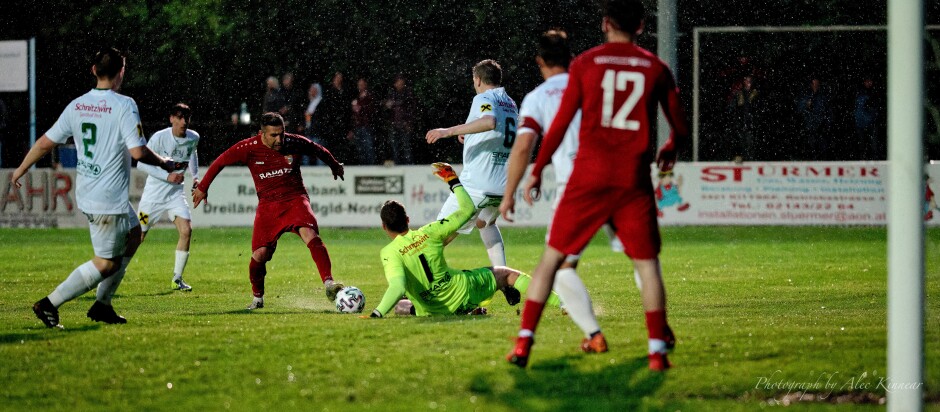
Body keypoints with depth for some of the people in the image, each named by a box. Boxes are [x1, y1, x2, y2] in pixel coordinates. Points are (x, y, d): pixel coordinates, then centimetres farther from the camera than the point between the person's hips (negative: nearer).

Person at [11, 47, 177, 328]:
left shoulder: (77, 105, 4)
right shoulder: (124, 105, -15)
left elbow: (47, 142, 7)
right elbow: (138, 151, -21)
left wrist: (21, 169, 20)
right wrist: (164, 164, -2)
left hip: (86, 194, 8)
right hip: (109, 199, -8)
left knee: (133, 235, 25)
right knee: (107, 262, 1)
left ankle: (102, 304, 25)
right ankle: (49, 305, -4)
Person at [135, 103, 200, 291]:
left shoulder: (193, 138, -2)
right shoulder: (159, 138, -18)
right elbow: (141, 163, -15)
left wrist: (195, 176, 8)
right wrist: (167, 176, -22)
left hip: (175, 193, 4)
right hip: (153, 193, -4)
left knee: (186, 230, -14)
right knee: (138, 237, -2)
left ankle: (177, 279, -2)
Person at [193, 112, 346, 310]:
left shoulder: (295, 143, -8)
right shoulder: (250, 148, -10)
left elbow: (318, 151, 14)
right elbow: (221, 161, 4)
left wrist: (335, 166, 32)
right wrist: (202, 187, 9)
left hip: (295, 199, -1)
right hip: (268, 204, 1)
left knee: (310, 235, -29)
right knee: (260, 254, -10)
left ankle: (329, 283, -33)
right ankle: (257, 297, 17)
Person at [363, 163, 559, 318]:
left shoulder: (389, 254, -20)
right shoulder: (429, 233, -13)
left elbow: (397, 287, -37)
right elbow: (467, 209, 0)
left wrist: (376, 314, -43)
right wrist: (453, 181, 11)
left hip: (434, 312, -1)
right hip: (463, 291, 1)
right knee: (507, 274, 21)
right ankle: (560, 302, 14)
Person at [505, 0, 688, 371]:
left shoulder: (585, 63, 3)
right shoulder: (656, 69, 6)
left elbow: (561, 123, 2)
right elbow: (681, 128, 13)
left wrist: (537, 171, 12)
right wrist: (669, 152, 36)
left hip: (589, 178, -1)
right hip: (634, 181, 1)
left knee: (552, 257, 7)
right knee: (646, 264, 9)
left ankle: (524, 343, 1)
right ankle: (657, 350, 1)